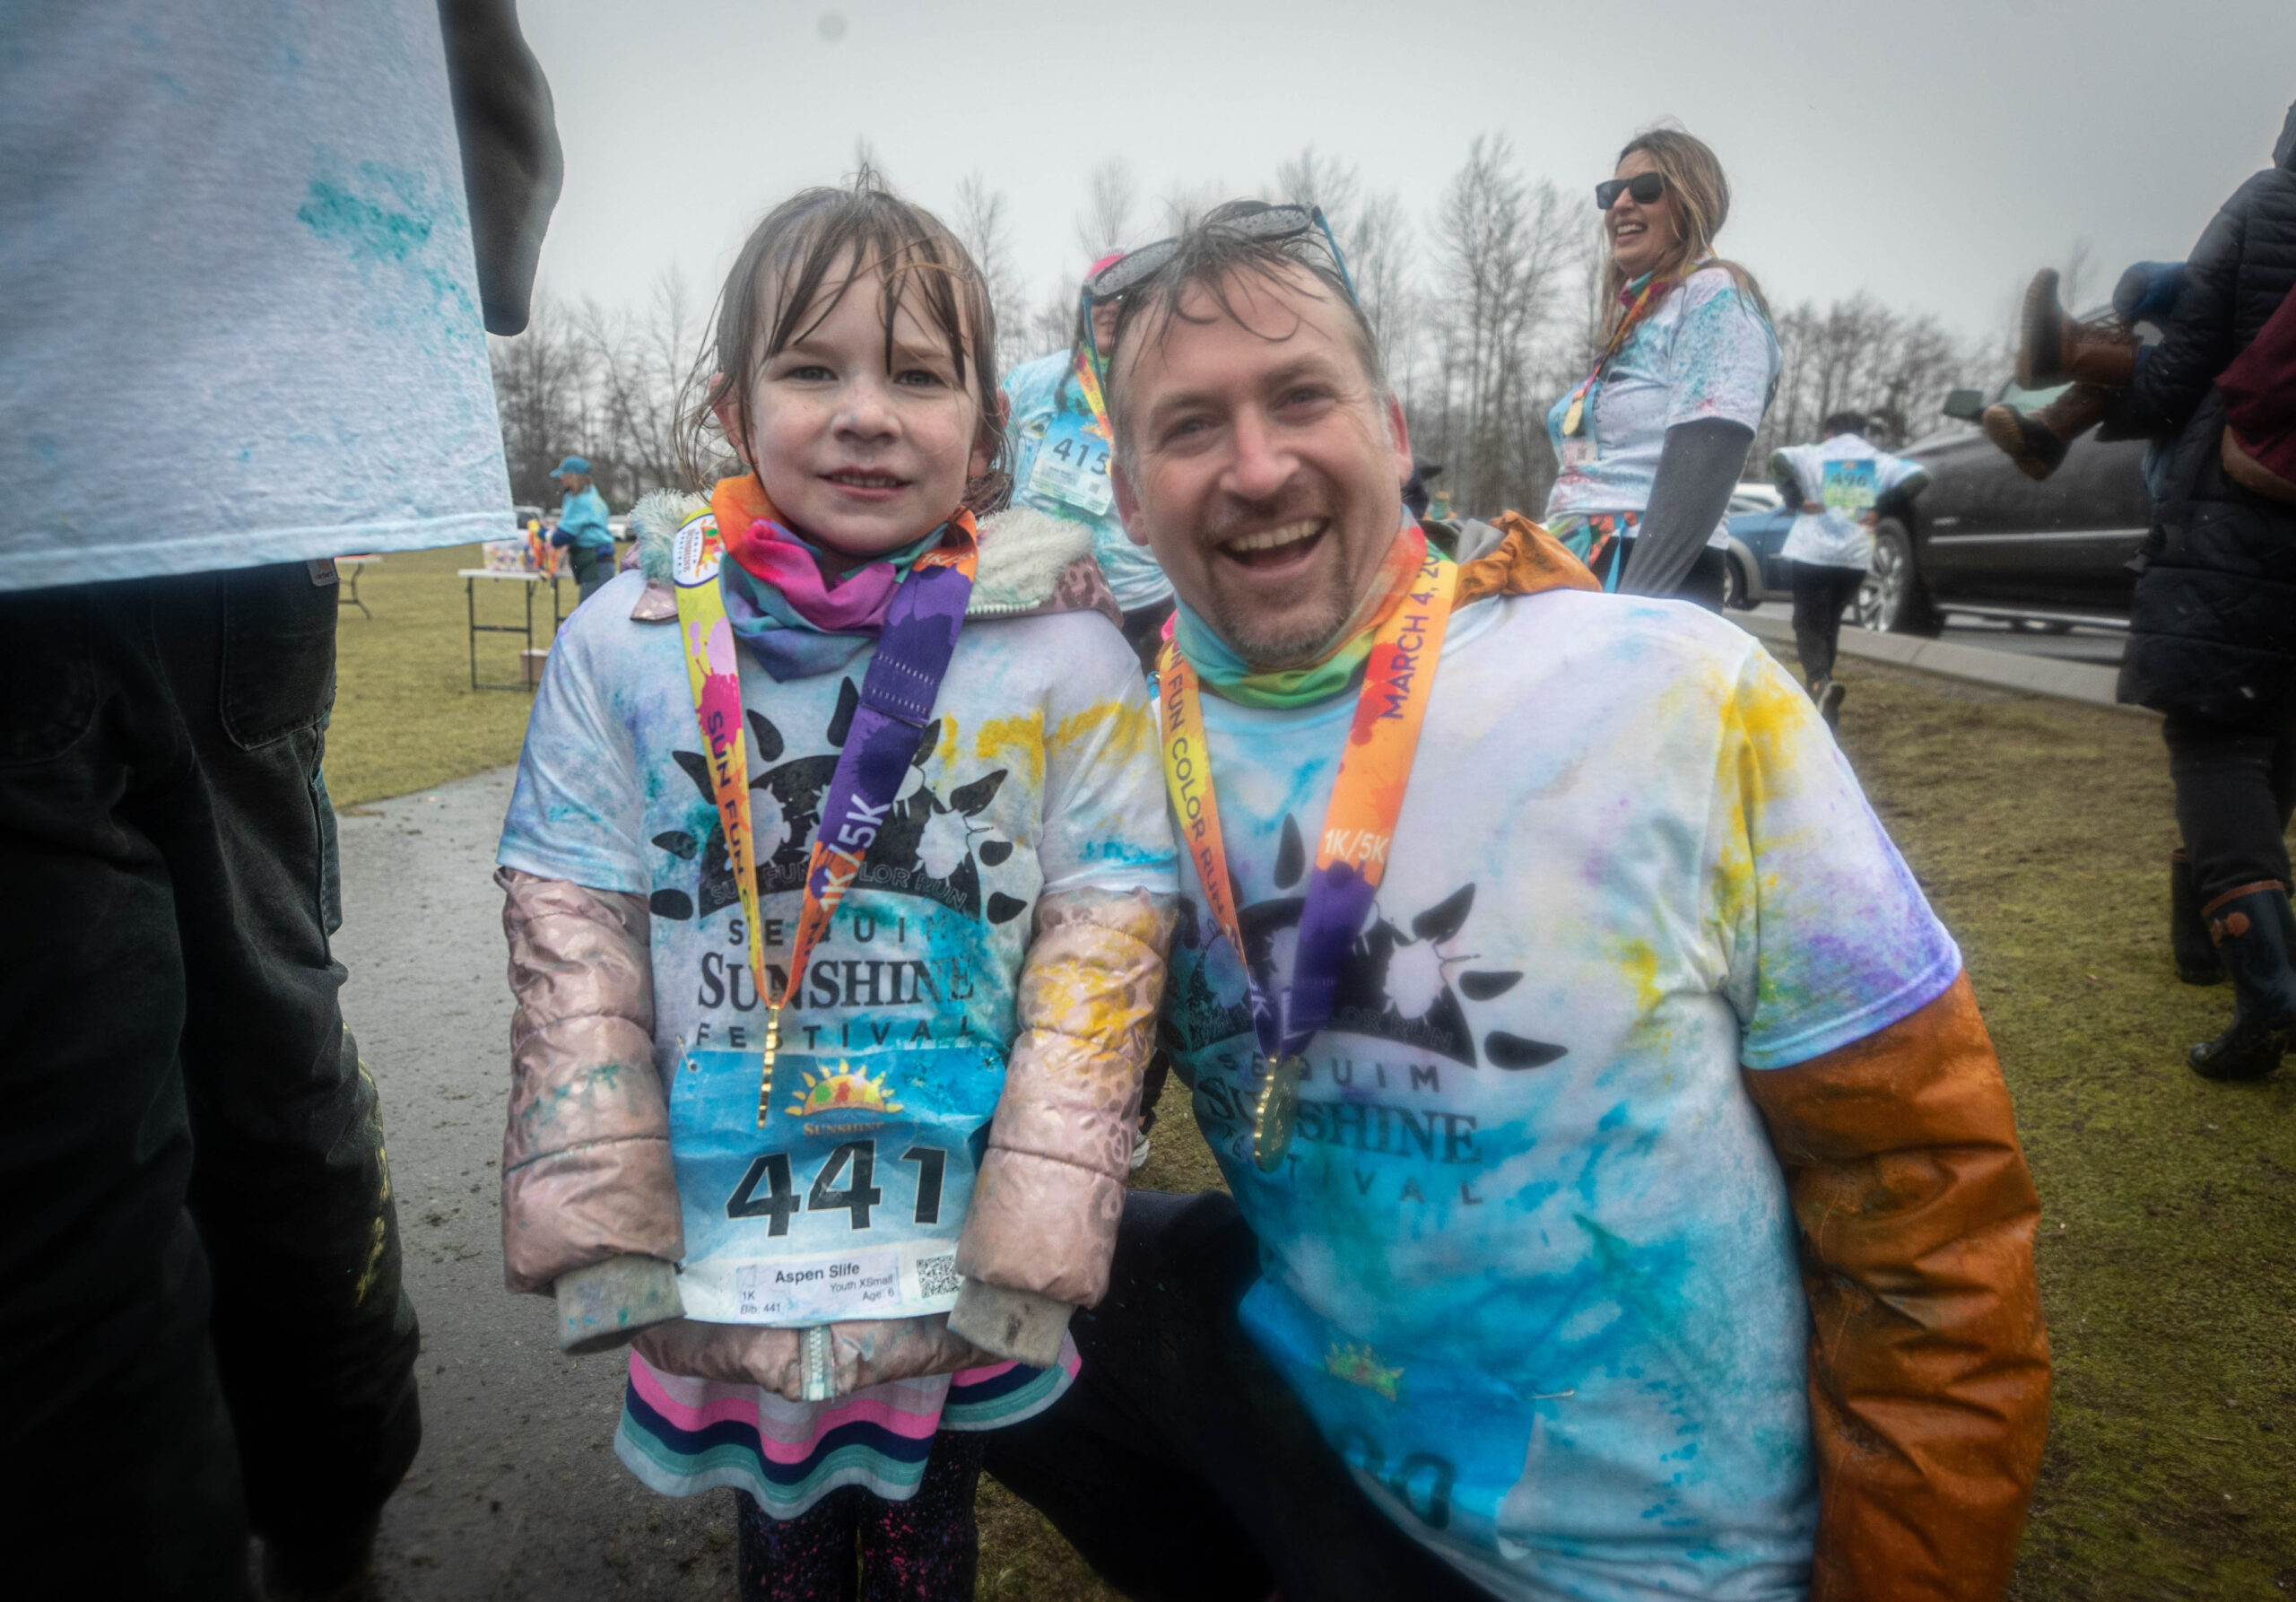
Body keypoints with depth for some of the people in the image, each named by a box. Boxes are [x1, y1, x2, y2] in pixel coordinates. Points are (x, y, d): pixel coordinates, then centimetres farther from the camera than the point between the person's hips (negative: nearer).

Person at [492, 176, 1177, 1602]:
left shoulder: (1068, 654, -8)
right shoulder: (626, 642, -3)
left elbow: (1103, 956, -9)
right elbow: (571, 949, -1)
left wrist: (1026, 1261, -10)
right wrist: (604, 1245, -4)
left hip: (961, 1281, -1)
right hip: (716, 1271, 2)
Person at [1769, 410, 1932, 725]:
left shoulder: (1814, 455, 5)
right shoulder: (1879, 461, 13)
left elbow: (1780, 459, -13)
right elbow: (1918, 475, -1)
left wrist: (1797, 499, -4)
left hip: (1813, 554, -3)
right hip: (1855, 557, 3)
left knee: (1808, 625, 0)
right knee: (1829, 623, 18)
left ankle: (1821, 682, -28)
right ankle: (1819, 697, 21)